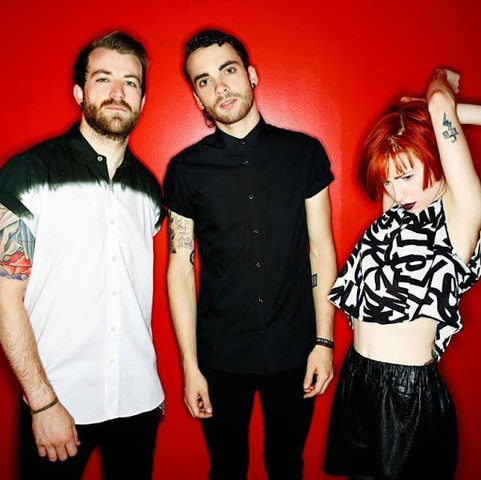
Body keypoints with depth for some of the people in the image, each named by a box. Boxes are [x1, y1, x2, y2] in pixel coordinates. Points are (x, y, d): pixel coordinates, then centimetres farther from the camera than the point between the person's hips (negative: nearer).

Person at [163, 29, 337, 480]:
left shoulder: (305, 153, -3)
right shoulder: (186, 169, -5)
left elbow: (322, 249, 0)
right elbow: (180, 268, -4)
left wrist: (324, 340, -3)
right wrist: (189, 366, -5)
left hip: (294, 351, 1)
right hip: (221, 357, 0)